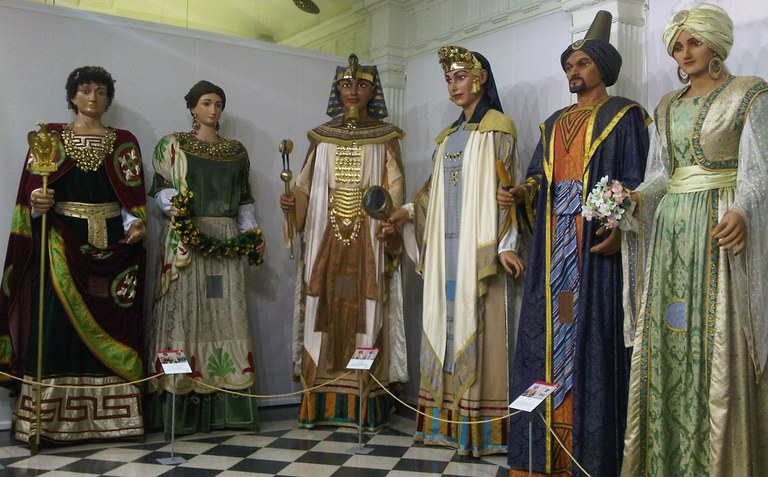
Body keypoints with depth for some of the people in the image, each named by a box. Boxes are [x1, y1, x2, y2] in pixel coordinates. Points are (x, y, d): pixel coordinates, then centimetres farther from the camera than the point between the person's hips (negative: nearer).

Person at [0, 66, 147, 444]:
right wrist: (37, 202, -16)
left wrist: (134, 224, -11)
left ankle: (111, 417, 4)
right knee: (56, 327, -7)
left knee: (109, 327, 0)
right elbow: (32, 192, 5)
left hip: (112, 246, 1)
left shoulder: (124, 142, 12)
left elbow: (132, 197, 7)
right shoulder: (50, 137, 10)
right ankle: (49, 422, -2)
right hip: (61, 245, -1)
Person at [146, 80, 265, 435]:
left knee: (227, 314, 1)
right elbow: (161, 186, 2)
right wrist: (172, 206, -19)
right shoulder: (173, 145, 8)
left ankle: (228, 404, 4)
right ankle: (181, 407, -4)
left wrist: (253, 233, 8)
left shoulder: (236, 151, 18)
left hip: (227, 240, 4)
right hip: (185, 238, -3)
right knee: (185, 312, -6)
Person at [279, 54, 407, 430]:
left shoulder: (386, 138, 7)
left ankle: (366, 406, -1)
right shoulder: (322, 137, 14)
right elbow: (306, 187, 13)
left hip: (368, 243, -2)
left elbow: (394, 189, 0)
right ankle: (320, 403, 5)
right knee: (324, 314, 0)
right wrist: (290, 203, -7)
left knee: (365, 314, -5)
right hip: (325, 241, 2)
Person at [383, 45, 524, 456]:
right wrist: (406, 213, 11)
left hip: (477, 245, -7)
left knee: (474, 324, -10)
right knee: (443, 324, 4)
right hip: (443, 245, 7)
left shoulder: (497, 128, 0)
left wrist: (505, 244, -16)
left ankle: (479, 428, -7)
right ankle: (446, 421, 8)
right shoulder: (449, 135, 21)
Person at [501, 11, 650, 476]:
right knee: (547, 330, 3)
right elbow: (538, 177, 17)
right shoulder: (555, 122, 21)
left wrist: (620, 227, -21)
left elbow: (636, 180, -5)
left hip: (596, 242, -6)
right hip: (553, 242, 6)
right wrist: (517, 194, -5)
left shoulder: (624, 115, 4)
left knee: (592, 333, -7)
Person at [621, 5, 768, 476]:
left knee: (717, 345, -7)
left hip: (720, 229, -5)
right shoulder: (669, 106, 18)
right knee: (666, 342, 3)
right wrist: (631, 199, -4)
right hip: (672, 231, 6)